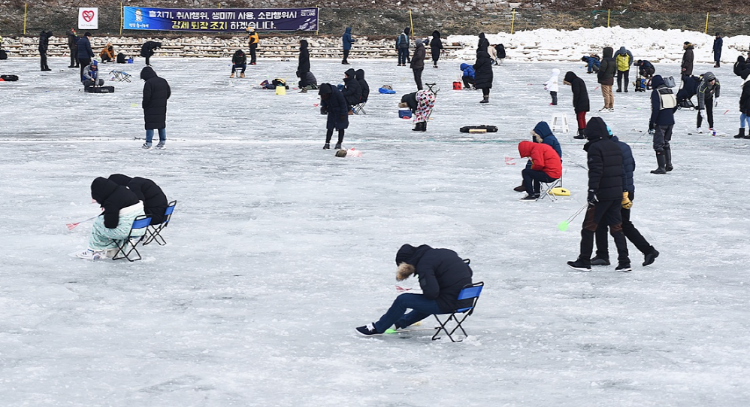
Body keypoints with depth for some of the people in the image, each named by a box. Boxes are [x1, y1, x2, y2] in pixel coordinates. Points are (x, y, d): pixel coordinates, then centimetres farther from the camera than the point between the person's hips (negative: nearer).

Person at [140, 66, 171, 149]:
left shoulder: (148, 83, -17)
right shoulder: (163, 81, 6)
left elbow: (146, 97, -19)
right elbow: (168, 93, 13)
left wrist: (144, 104, -2)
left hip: (151, 109, -7)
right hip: (162, 108, 7)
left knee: (150, 125, 1)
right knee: (161, 123, 15)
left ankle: (148, 142, 2)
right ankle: (162, 141, 16)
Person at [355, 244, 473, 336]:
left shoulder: (423, 265, -13)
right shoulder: (444, 252, 12)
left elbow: (431, 292, -23)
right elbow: (469, 271, 17)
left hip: (449, 302, -8)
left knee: (403, 300, 0)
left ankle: (377, 328, 15)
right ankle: (400, 322, 53)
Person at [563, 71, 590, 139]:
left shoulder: (575, 82, -11)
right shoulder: (580, 80, 18)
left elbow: (576, 93, -17)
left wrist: (575, 105, -14)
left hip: (580, 103, -10)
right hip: (585, 102, 10)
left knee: (579, 118, -5)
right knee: (582, 118, 15)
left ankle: (581, 134, -7)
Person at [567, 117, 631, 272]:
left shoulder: (595, 148, -12)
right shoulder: (615, 146, 12)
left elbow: (595, 171, -21)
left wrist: (592, 191, -23)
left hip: (602, 195, -7)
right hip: (617, 193, 7)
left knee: (589, 227, 3)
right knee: (616, 227, 10)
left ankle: (584, 261, 7)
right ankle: (624, 262, 5)